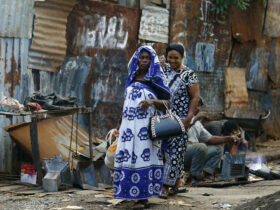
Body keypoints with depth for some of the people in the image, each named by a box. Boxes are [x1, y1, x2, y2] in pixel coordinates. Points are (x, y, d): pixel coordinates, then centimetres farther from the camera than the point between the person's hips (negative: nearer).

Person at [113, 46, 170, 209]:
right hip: (130, 126, 5)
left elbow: (167, 103, -2)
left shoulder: (157, 79, 3)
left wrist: (152, 101, -20)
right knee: (129, 159, -2)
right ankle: (138, 196, 2)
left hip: (147, 127, -5)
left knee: (144, 158, -10)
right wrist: (120, 124, 20)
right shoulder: (132, 79, 17)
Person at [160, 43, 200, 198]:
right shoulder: (165, 70, 8)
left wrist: (189, 118, -16)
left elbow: (195, 97, -11)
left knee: (175, 152, -4)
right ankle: (178, 183, 16)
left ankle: (166, 186, -1)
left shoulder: (188, 75, -9)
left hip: (180, 119, -6)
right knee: (167, 149, 6)